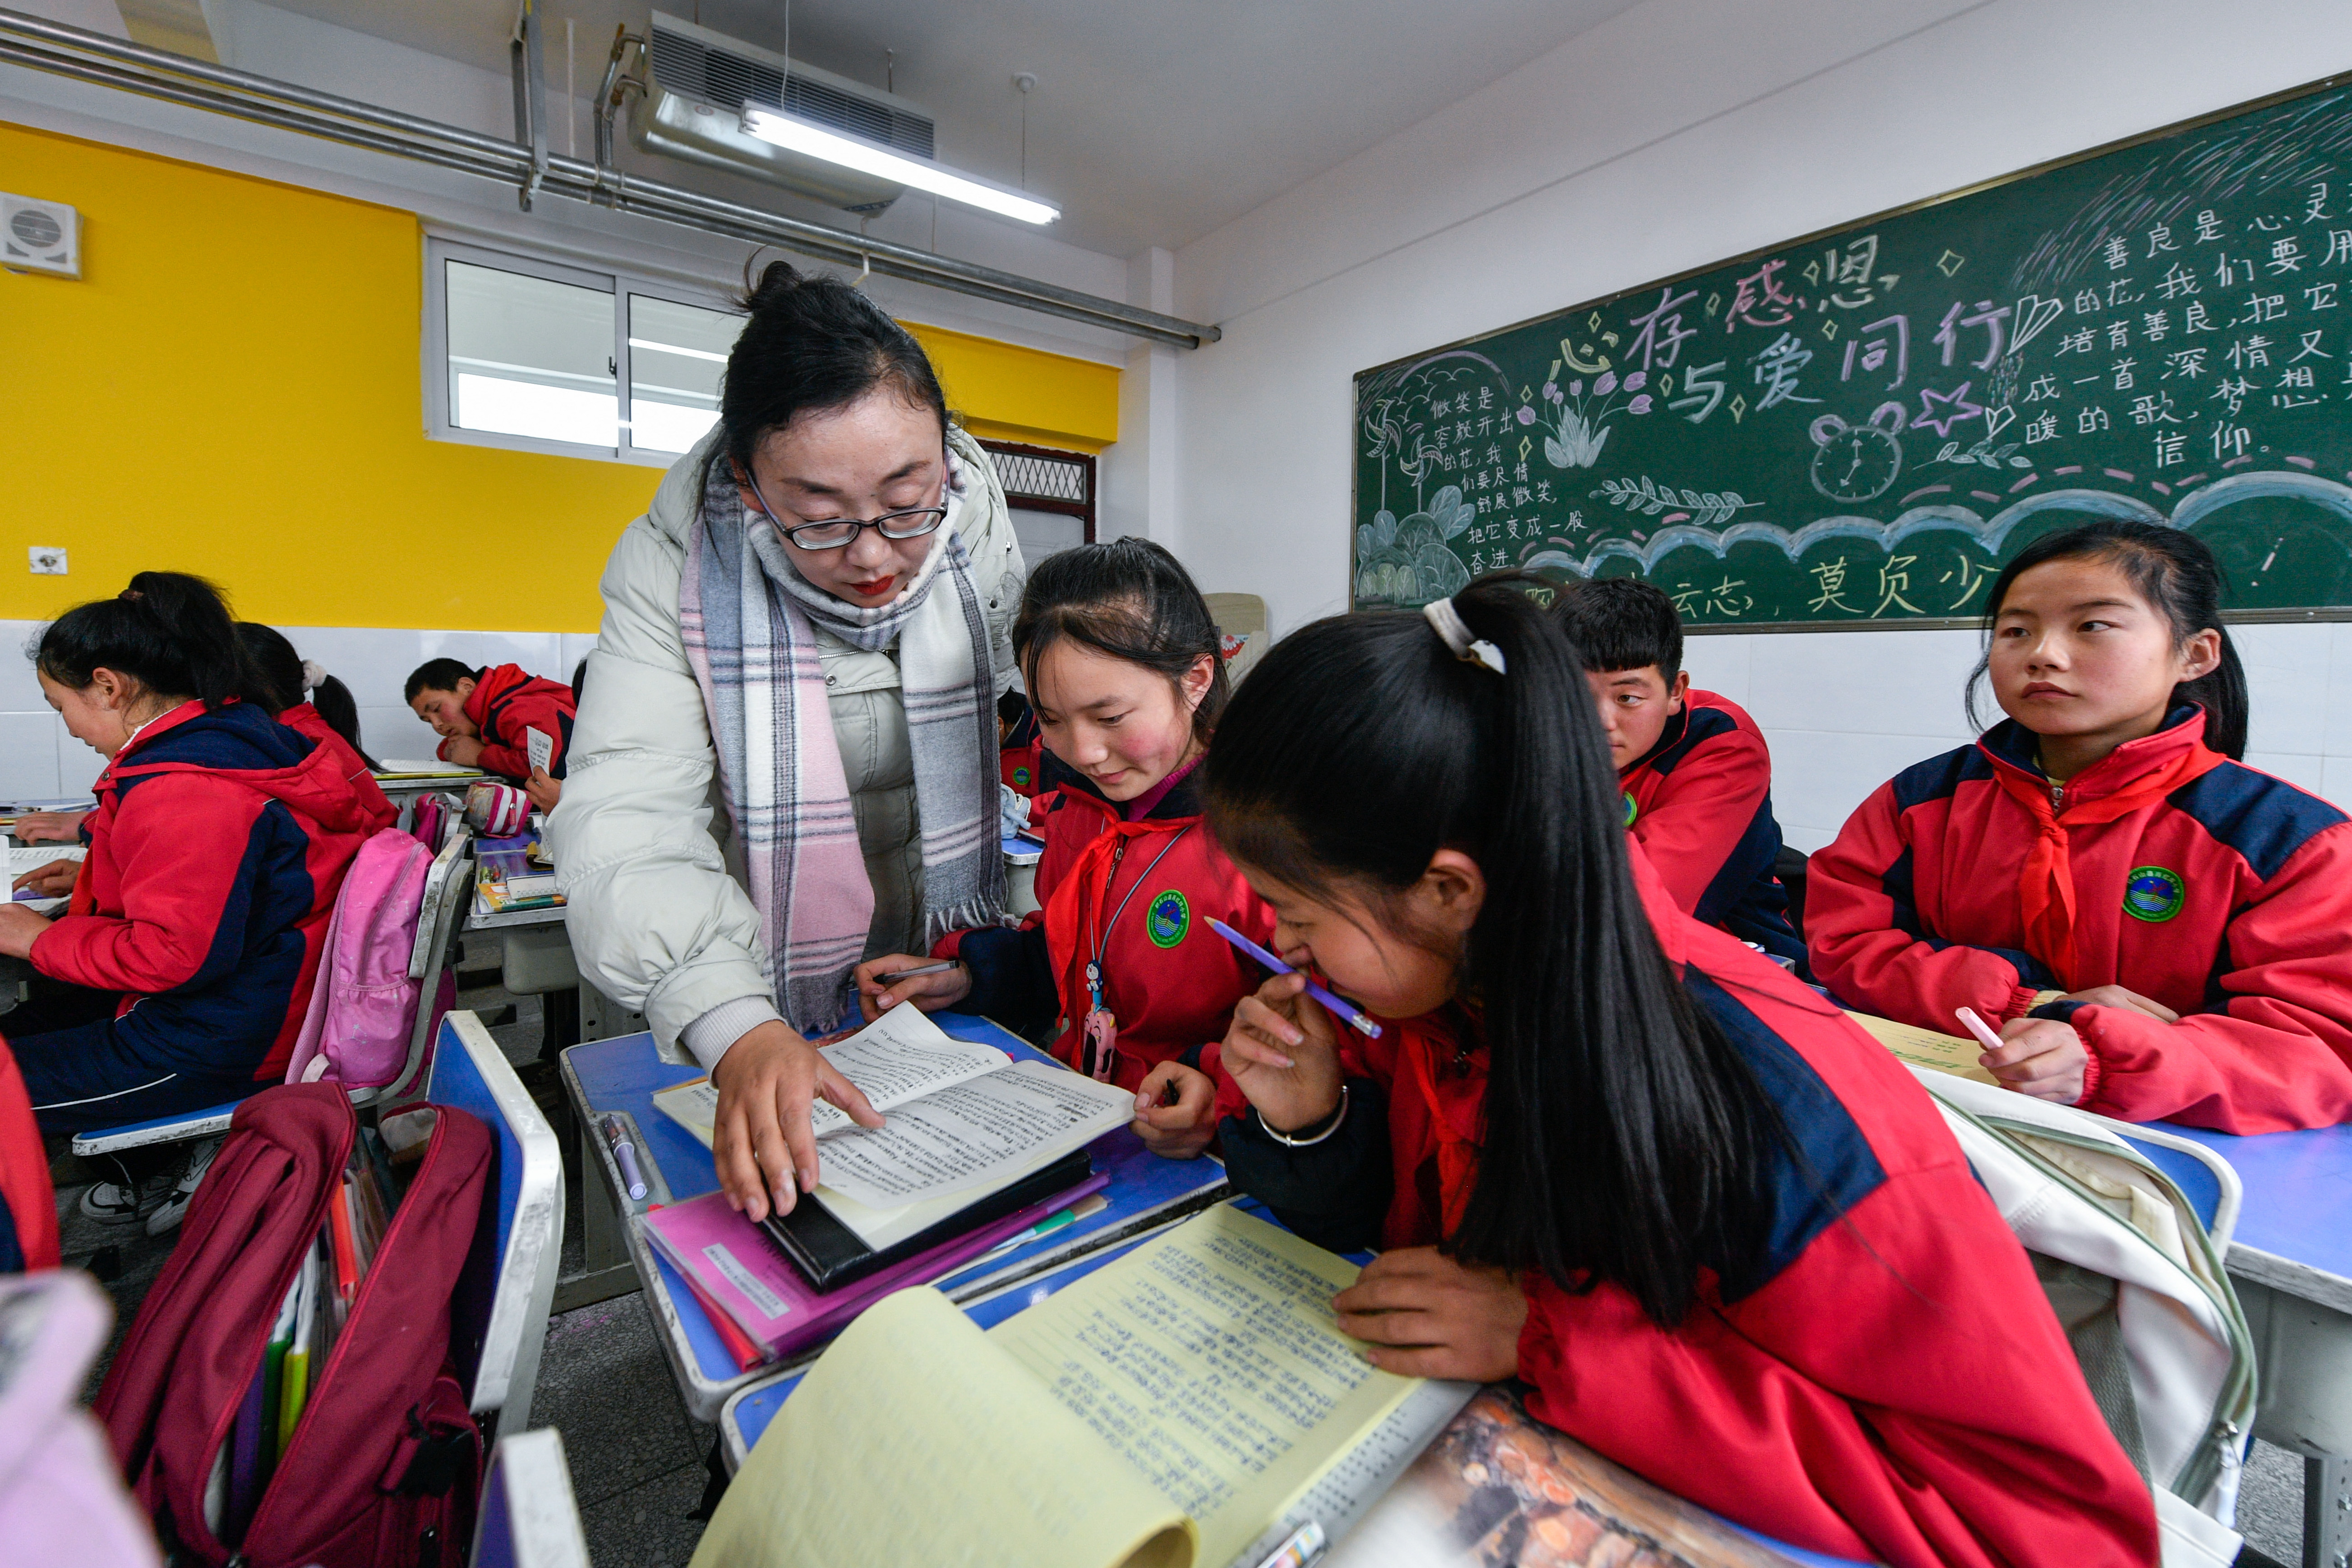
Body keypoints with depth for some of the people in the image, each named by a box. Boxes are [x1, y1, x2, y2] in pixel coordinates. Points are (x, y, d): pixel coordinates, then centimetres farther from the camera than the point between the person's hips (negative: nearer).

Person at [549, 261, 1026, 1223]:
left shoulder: (980, 539, -13)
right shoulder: (672, 570, -21)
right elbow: (630, 828, -28)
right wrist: (739, 1029, -44)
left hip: (941, 982, 2)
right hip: (755, 992, -2)